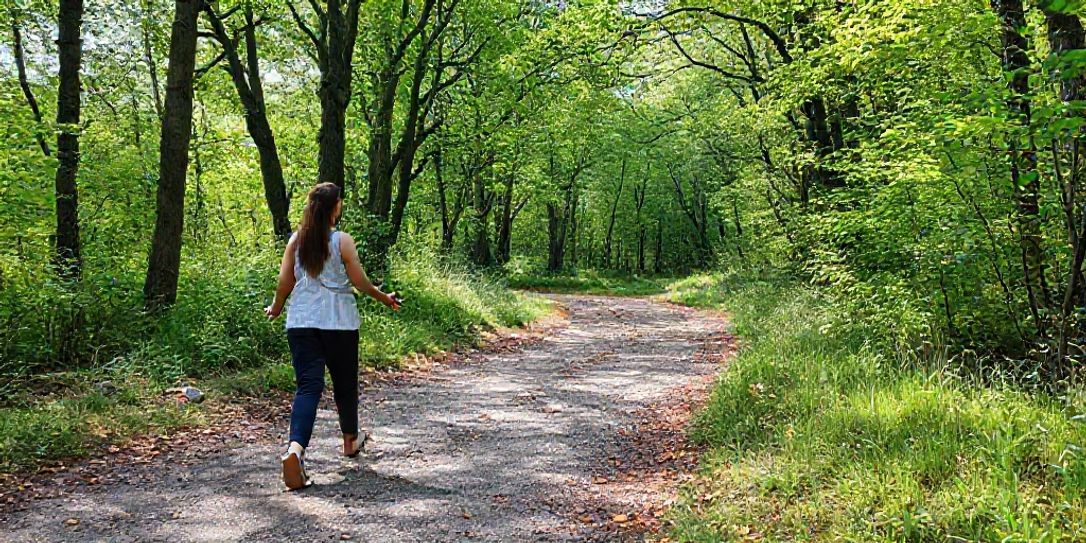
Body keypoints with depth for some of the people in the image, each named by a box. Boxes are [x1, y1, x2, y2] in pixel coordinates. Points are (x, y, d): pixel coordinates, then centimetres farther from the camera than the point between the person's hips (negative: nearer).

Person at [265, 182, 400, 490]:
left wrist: (276, 309, 22)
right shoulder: (342, 241, -6)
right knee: (345, 383, 16)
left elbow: (285, 281, 5)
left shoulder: (296, 240, 4)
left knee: (307, 385, -5)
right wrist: (385, 298, 12)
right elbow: (360, 282, -4)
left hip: (301, 323, 3)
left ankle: (295, 448, -27)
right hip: (339, 324, -2)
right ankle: (350, 441, 34)